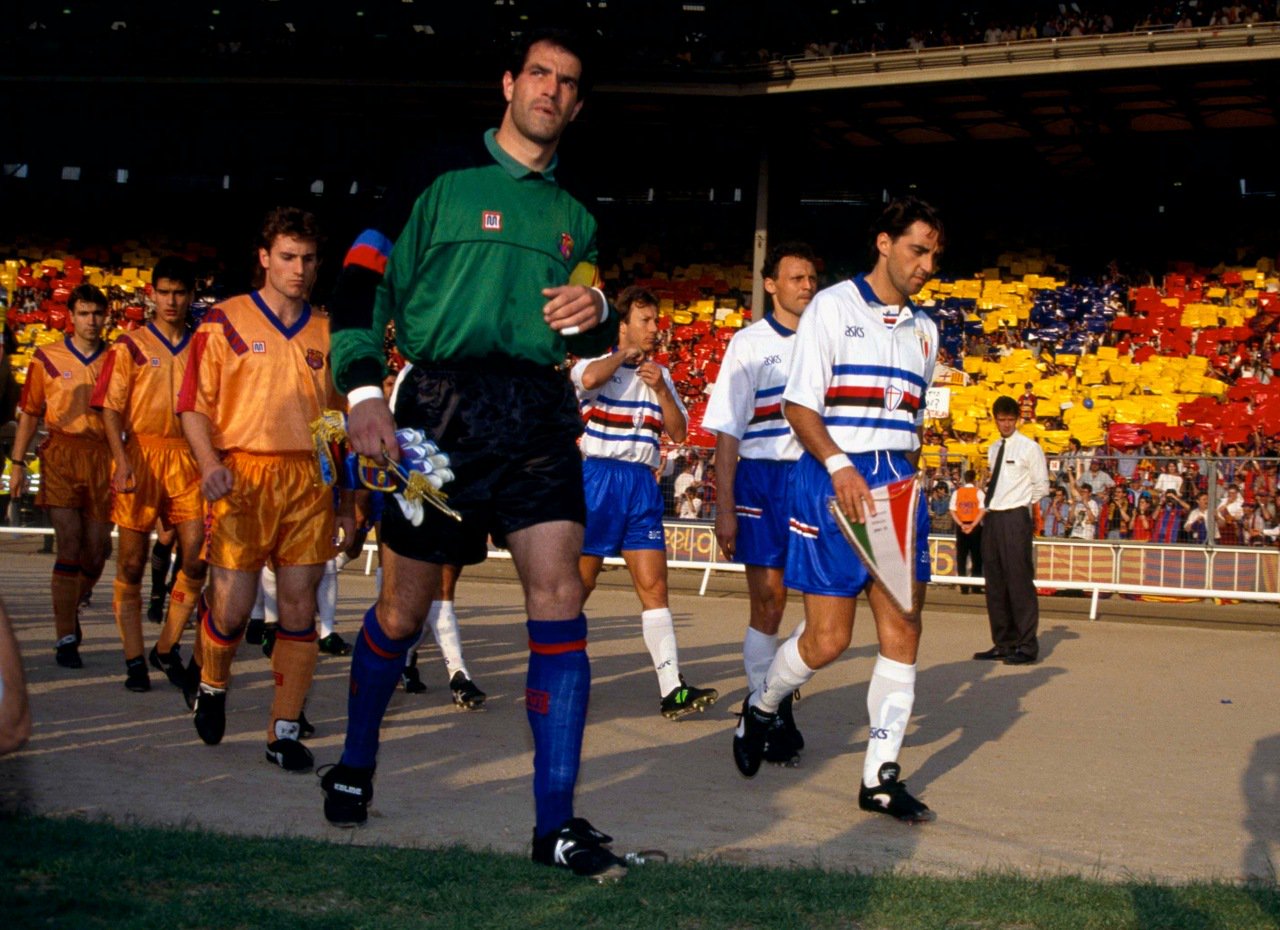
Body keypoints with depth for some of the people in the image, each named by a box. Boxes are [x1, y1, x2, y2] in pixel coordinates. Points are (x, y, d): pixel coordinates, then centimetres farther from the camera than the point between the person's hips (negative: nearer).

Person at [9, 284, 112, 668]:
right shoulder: (47, 357, 7)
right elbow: (29, 413, 9)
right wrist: (18, 463, 3)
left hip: (103, 457, 2)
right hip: (61, 453, -2)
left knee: (97, 549, 3)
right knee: (68, 544, -10)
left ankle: (71, 610, 30)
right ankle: (66, 638, -7)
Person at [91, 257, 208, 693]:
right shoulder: (130, 346, 4)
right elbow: (111, 408, -2)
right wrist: (122, 460, -15)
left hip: (188, 459, 2)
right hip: (141, 456, -2)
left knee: (198, 556, -6)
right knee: (131, 563, 1)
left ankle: (167, 648, 10)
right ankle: (134, 659, 9)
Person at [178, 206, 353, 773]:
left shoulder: (326, 335, 13)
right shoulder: (225, 322, 4)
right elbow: (194, 406, 2)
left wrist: (348, 504, 15)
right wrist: (210, 463, -16)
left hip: (310, 481, 3)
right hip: (243, 477, -3)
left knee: (299, 606, -1)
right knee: (232, 607, -3)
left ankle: (284, 730, 6)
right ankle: (212, 686, 28)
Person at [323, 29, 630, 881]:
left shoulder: (575, 215, 18)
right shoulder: (441, 178, 2)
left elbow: (594, 342, 25)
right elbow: (363, 284, -3)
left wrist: (596, 315, 0)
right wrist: (363, 391, -14)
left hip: (540, 416, 3)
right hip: (441, 403, -3)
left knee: (559, 603, -10)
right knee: (403, 611, 6)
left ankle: (557, 822, -7)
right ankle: (355, 765, 32)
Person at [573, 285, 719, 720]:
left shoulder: (660, 375, 17)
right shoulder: (598, 364, 1)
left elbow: (679, 431, 10)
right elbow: (588, 378, -25)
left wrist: (661, 389, -4)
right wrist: (626, 354, -9)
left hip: (643, 484, 4)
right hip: (599, 477, -4)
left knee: (653, 585, -5)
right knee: (579, 583, 1)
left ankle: (672, 690, -12)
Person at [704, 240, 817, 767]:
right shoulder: (752, 344, 3)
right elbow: (727, 431, 1)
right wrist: (725, 507, -6)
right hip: (763, 479, -3)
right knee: (767, 606, 0)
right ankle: (766, 714, 10)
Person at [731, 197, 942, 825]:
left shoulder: (923, 329, 17)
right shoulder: (832, 307, -1)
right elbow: (798, 405, -7)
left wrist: (907, 480, 10)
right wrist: (839, 466, -20)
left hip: (897, 484, 6)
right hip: (832, 478, -6)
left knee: (903, 631, -3)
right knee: (828, 639, -5)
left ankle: (881, 777, 4)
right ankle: (759, 709, 24)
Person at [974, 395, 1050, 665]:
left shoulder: (1029, 448, -5)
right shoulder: (993, 449, 16)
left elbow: (1042, 486, -3)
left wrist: (1021, 502, 2)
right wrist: (989, 503, 9)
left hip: (1015, 518, -7)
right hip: (993, 518, 8)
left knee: (1019, 581, -9)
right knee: (995, 583, 9)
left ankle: (1026, 646, -5)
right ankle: (1003, 643, 16)